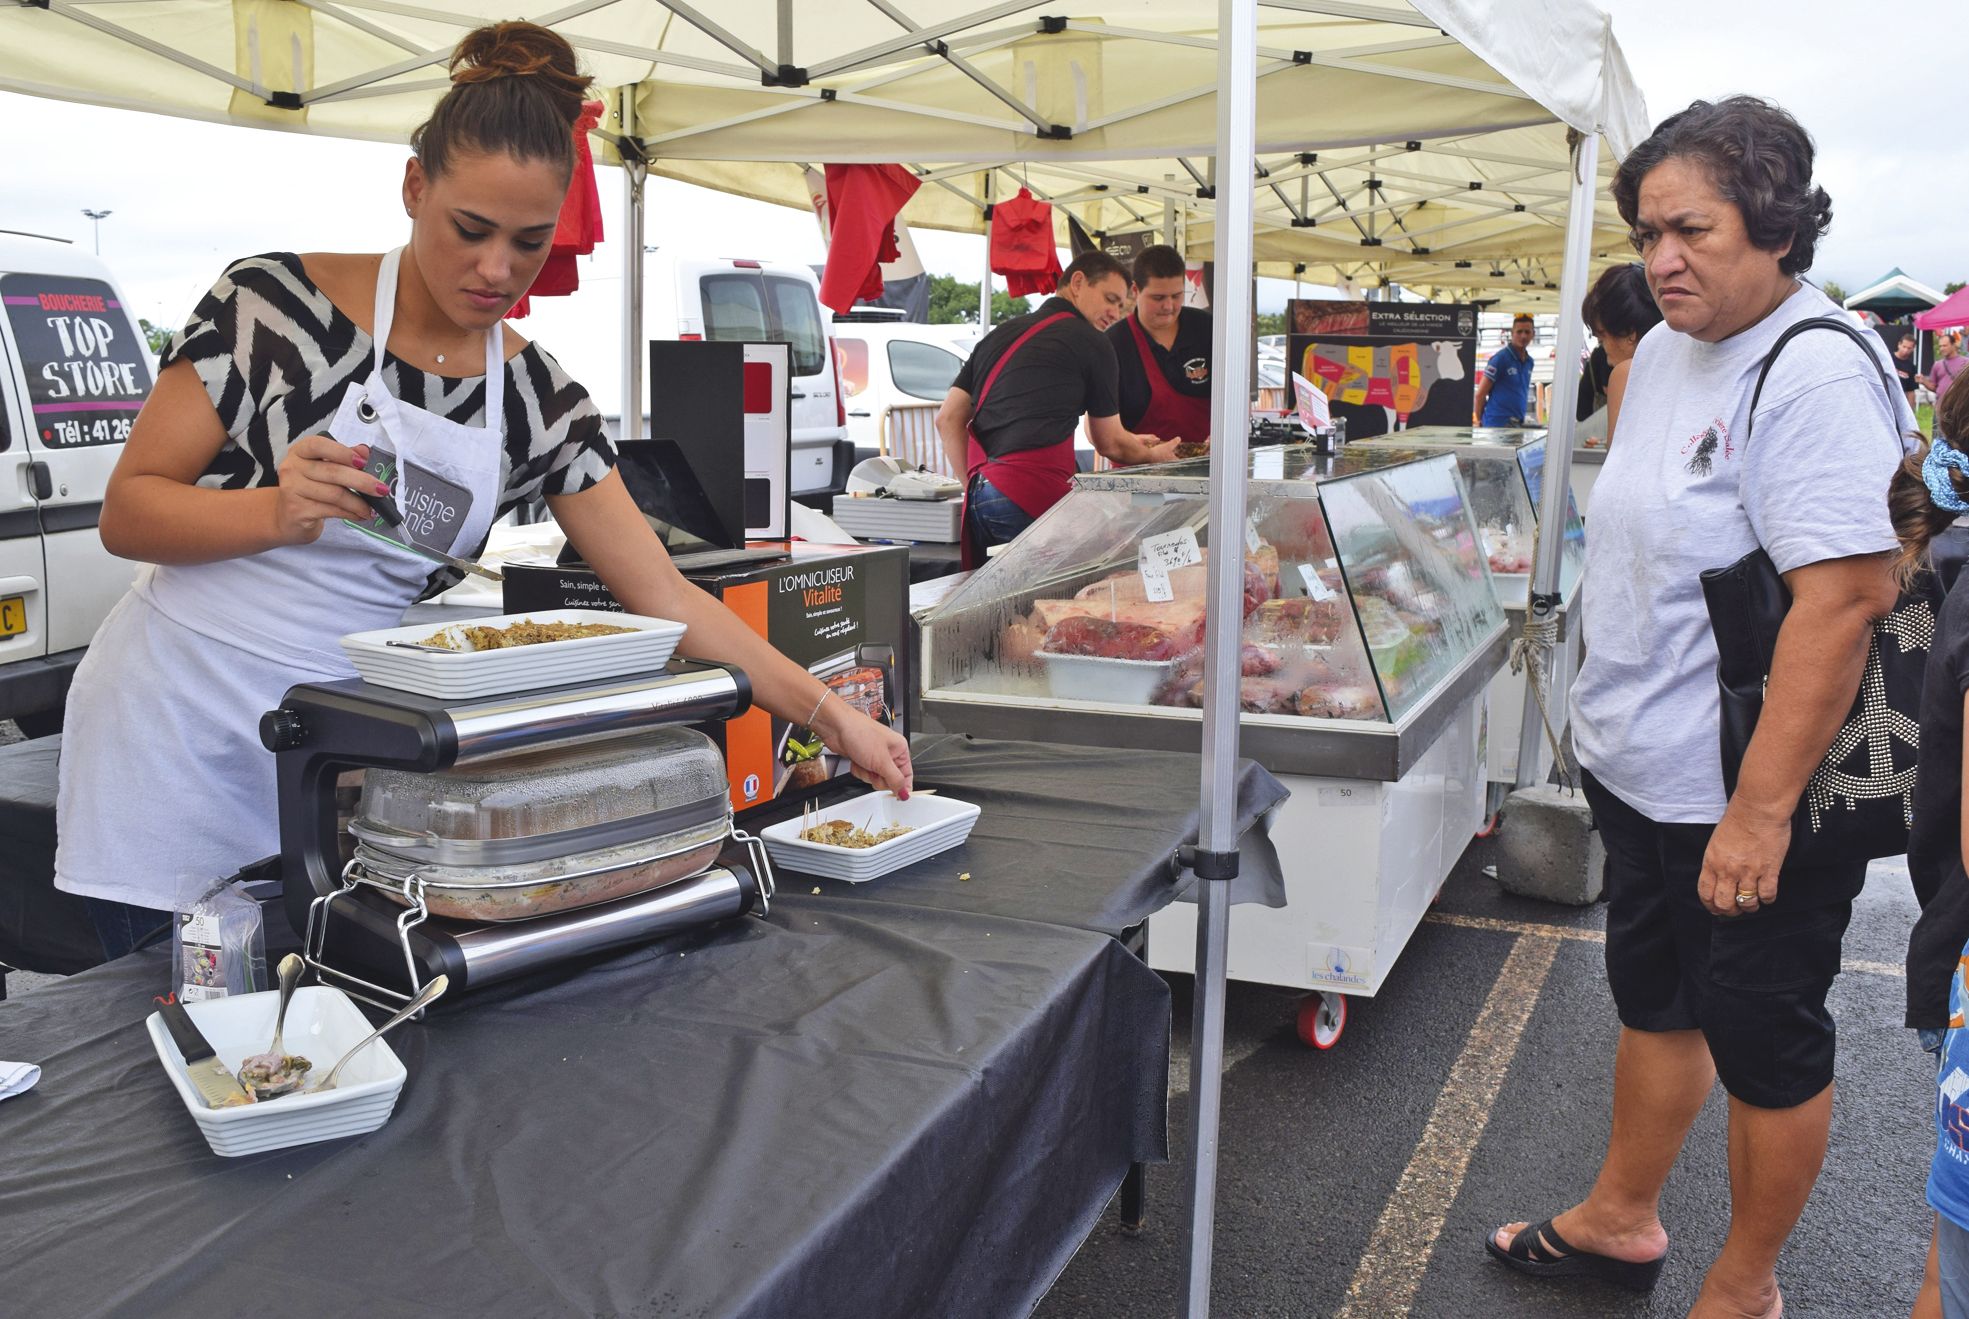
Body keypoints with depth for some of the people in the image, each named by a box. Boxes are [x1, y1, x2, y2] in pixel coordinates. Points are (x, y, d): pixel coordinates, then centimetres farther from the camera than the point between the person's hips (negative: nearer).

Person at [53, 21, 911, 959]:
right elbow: (127, 511, -7)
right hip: (178, 738, -2)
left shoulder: (537, 397, -1)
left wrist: (830, 715, -10)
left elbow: (662, 594, -2)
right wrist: (276, 510, -27)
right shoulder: (277, 302, -11)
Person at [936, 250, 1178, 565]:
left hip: (978, 498, 7)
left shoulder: (1000, 335, 24)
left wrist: (973, 484, 17)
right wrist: (1154, 456, 31)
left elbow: (948, 419, 17)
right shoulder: (1092, 343, 6)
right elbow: (1110, 444, 13)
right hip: (1034, 492, -7)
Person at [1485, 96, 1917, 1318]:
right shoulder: (1666, 350, 6)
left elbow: (1845, 596, -27)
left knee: (1765, 1043, 10)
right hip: (1648, 775, 8)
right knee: (1653, 998, 22)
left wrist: (1761, 811, -28)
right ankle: (1622, 1219, 43)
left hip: (1756, 807, -8)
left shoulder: (1819, 374, -21)